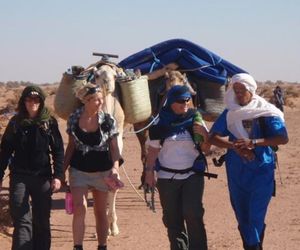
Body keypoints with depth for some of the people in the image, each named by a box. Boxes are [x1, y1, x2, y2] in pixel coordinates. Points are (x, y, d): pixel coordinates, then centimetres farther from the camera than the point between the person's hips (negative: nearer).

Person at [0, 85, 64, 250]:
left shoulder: (50, 122, 1)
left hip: (42, 176, 0)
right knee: (22, 219, -7)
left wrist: (58, 175, -9)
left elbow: (58, 150, 0)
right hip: (19, 176, 0)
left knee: (42, 220, 7)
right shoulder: (15, 122, 3)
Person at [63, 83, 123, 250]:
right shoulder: (74, 119, -3)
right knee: (79, 208, -13)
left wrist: (115, 168, -20)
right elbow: (71, 146, 7)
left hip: (102, 170, 0)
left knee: (101, 212, 9)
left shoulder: (108, 120, -7)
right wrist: (63, 169, 5)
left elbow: (114, 147, -4)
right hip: (79, 169, 0)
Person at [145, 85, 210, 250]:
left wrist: (205, 135, -13)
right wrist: (149, 171, -3)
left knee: (193, 214, -13)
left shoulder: (195, 120, 3)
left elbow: (206, 148, 6)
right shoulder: (161, 122, 1)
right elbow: (153, 149, 3)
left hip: (192, 175, -1)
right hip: (167, 177, 1)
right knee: (172, 218, 6)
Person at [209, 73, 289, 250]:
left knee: (256, 217, -10)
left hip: (261, 169, -4)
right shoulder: (230, 113, 4)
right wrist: (235, 146, -21)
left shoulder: (266, 112, -5)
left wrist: (253, 143, -22)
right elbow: (213, 137, -4)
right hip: (236, 170, 4)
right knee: (242, 216, 11)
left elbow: (283, 138, -13)